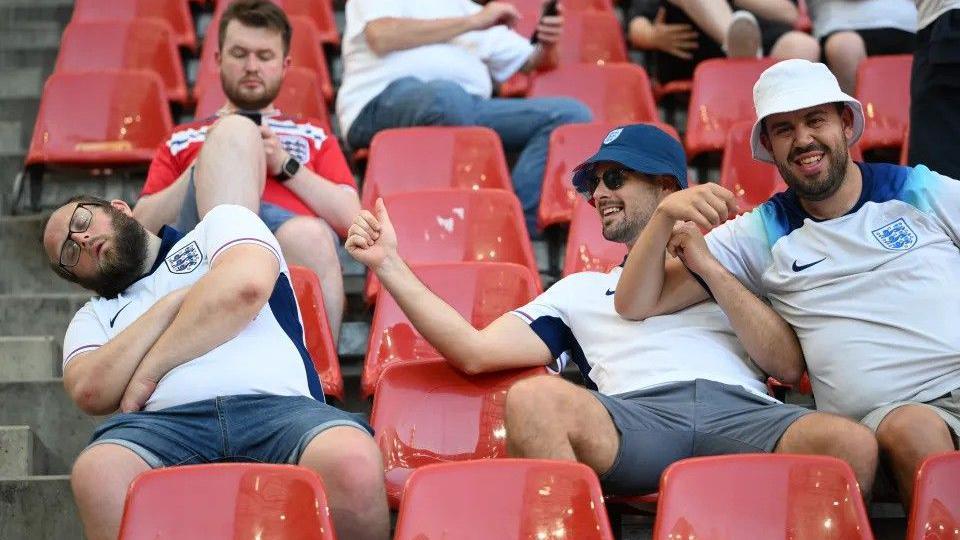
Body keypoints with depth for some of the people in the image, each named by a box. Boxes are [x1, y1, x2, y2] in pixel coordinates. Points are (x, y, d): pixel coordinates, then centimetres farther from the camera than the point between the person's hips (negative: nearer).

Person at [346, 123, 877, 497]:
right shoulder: (580, 290, 33)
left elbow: (789, 365, 14)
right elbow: (474, 352, 21)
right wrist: (389, 263, 19)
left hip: (743, 409, 0)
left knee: (852, 442, -35)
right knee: (532, 400, -35)